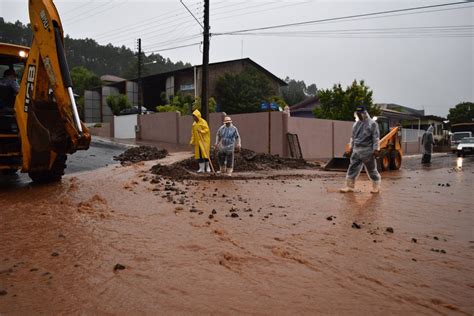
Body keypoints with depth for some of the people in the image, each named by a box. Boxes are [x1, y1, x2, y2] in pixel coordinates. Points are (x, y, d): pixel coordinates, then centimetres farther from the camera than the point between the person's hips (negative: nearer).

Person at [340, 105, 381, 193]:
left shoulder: (372, 123, -7)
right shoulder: (356, 124, 13)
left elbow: (376, 138, -11)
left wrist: (376, 149, -16)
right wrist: (351, 147, 19)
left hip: (368, 151, -6)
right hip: (356, 151, 6)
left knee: (372, 170, 5)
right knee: (353, 168, 2)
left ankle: (376, 187, 18)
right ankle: (349, 186, 6)